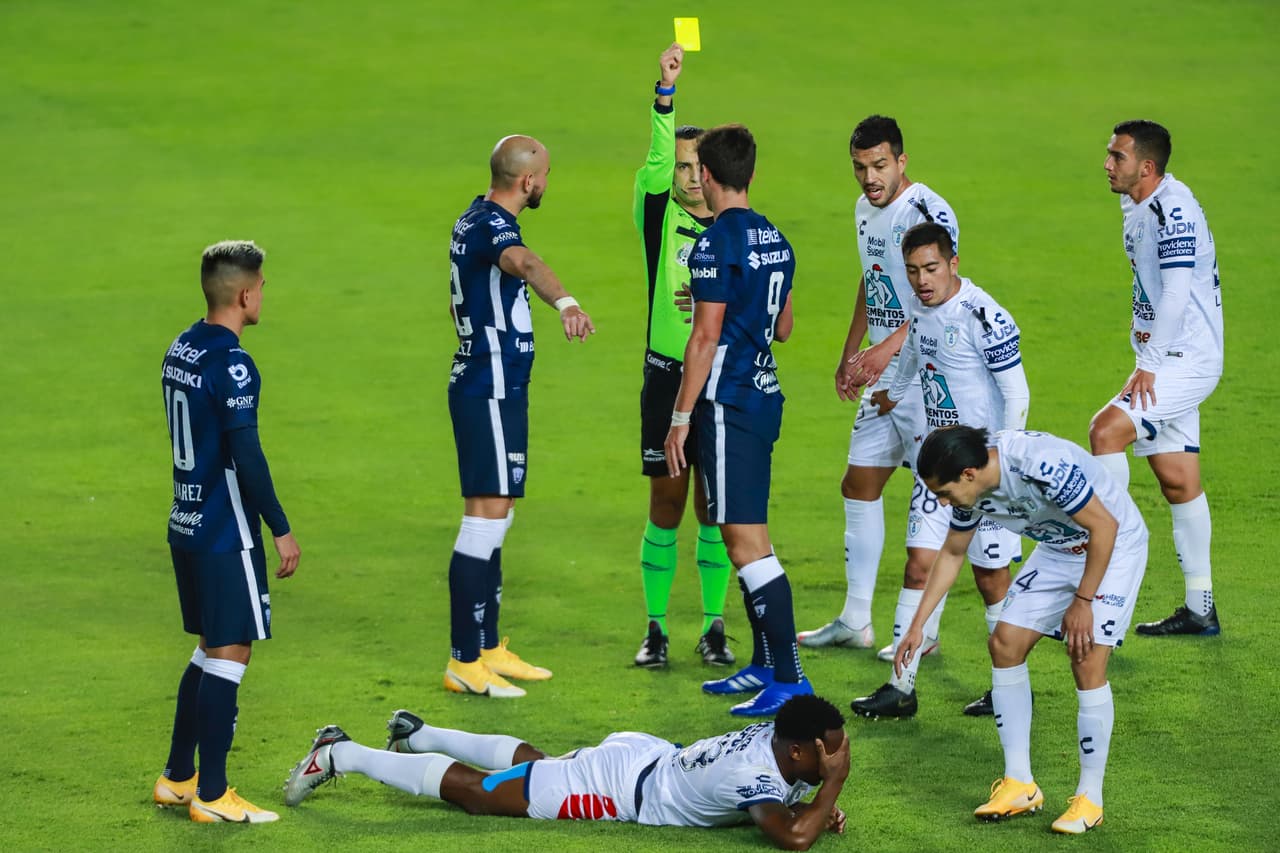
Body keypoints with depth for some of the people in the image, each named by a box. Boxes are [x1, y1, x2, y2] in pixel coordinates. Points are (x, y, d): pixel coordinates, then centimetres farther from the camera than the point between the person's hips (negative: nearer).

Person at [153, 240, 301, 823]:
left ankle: (177, 777, 24)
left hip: (186, 526, 9)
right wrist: (280, 529, -15)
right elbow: (246, 455, -22)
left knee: (210, 650, 19)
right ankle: (211, 796, 1)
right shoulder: (231, 366, -19)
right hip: (226, 534, -9)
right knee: (229, 654, -2)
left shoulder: (180, 350, 9)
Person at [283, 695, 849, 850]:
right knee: (472, 791, 6)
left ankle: (417, 735, 52)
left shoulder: (778, 737, -10)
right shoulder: (752, 774, -36)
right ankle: (341, 755, 17)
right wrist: (833, 784, -38)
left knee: (536, 765, 35)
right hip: (612, 786, -8)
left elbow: (774, 799, 10)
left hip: (644, 754, 8)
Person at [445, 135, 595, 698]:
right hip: (491, 391, -11)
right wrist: (565, 302, -62)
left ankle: (487, 649, 24)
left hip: (488, 384, 11)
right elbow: (522, 262, -42)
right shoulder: (492, 225, -19)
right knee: (487, 518, -10)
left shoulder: (476, 219, 13)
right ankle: (464, 663, -10)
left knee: (495, 517, 16)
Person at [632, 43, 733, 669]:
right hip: (667, 376, -2)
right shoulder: (657, 215, -1)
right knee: (666, 505, 1)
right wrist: (665, 93, -33)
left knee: (713, 509, 5)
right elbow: (656, 162, -20)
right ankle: (656, 629, 9)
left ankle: (714, 628, 13)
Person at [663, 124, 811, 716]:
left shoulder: (717, 244, -15)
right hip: (764, 396, 9)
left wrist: (680, 417, -13)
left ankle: (790, 678, -11)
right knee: (749, 535, 17)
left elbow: (705, 337, -17)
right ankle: (764, 664, 23)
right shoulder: (775, 240, 11)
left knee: (746, 540, -8)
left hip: (728, 405, -9)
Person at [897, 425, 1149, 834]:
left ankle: (1089, 798, -5)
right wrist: (917, 625, 8)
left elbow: (1105, 526, -28)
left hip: (1114, 547, -8)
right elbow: (951, 554, 8)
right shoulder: (969, 486, -10)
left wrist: (1082, 601, -24)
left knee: (1087, 660, -18)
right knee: (1005, 644, 1)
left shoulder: (1042, 465, -36)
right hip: (1059, 550, 8)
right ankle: (1020, 785, 10)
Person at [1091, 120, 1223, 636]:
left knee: (1107, 429, -24)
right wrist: (1148, 362, 13)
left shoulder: (1174, 210, -18)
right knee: (1178, 481, 10)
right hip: (1168, 363, 10)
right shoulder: (1136, 208, 12)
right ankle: (1200, 609, 15)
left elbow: (1175, 294, -23)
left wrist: (1148, 365, -21)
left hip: (1188, 361, -10)